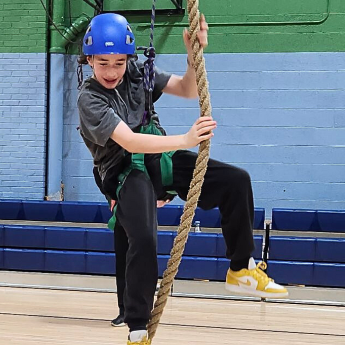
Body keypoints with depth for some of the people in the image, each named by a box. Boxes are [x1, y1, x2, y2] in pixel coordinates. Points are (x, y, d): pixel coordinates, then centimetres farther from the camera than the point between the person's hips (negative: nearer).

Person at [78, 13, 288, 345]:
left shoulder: (137, 72, 1)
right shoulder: (89, 98, -17)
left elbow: (188, 90, 4)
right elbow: (129, 142, -29)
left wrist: (193, 55, -16)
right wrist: (185, 140, -39)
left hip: (159, 158, 6)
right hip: (127, 172, -6)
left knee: (236, 181, -8)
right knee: (143, 240, -30)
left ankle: (241, 270, 7)